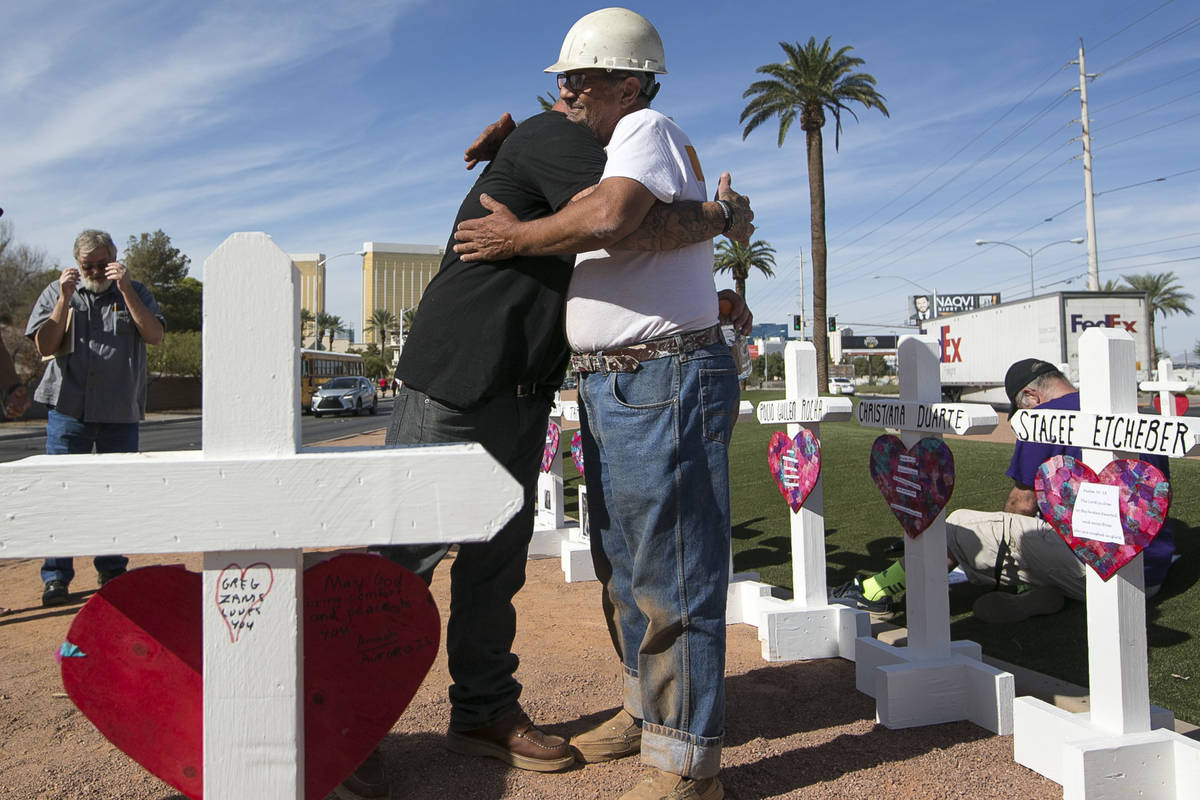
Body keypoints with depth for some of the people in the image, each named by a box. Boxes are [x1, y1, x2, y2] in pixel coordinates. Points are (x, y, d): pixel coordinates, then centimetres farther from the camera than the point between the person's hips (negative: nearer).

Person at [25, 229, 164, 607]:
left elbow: (154, 335, -7)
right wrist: (65, 300, -9)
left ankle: (112, 570, 19)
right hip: (68, 409, 0)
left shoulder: (134, 292, 9)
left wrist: (125, 289, -12)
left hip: (121, 412, 0)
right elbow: (44, 346, 0)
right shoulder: (56, 292, 10)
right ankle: (56, 575, 7)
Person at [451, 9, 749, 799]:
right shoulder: (615, 149, 20)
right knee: (624, 564, 18)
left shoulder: (649, 131, -9)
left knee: (670, 572, -5)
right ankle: (648, 711, 34)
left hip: (665, 384, -10)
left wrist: (515, 237, -14)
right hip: (612, 387, 10)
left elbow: (608, 217, -28)